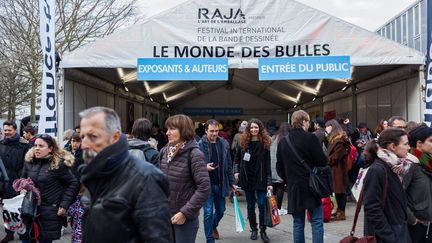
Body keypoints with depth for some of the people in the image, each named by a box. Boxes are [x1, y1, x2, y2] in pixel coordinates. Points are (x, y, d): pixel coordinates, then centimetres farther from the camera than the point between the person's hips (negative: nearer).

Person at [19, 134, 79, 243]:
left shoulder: (59, 164, -11)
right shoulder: (29, 161, 4)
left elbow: (73, 183, -8)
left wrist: (64, 204, -13)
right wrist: (22, 190, -3)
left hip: (50, 212, -5)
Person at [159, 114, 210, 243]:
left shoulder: (194, 154, -14)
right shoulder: (164, 151, 4)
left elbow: (204, 188, -18)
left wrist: (185, 213, -18)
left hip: (185, 219, -5)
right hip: (165, 215, 5)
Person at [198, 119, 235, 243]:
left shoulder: (224, 143, 2)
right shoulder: (200, 145, -11)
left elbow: (229, 165, 7)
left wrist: (231, 182, 6)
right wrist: (204, 168, -23)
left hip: (220, 184, 4)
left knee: (221, 210, 17)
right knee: (208, 213, 1)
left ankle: (214, 226, 48)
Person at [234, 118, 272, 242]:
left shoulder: (265, 143, -4)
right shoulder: (243, 142, 1)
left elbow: (268, 164, -6)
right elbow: (237, 158, 13)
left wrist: (269, 182, -9)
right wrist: (236, 171, 0)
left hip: (260, 178, -2)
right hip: (247, 178, 2)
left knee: (262, 204, -5)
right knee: (250, 205, 9)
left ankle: (263, 230, 9)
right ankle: (253, 229, 22)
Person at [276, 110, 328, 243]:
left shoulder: (283, 142, 4)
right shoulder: (310, 138, -12)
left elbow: (279, 167, 9)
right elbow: (323, 161, -11)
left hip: (293, 188, 5)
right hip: (311, 187, -4)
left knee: (298, 223, 12)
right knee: (317, 222, 4)